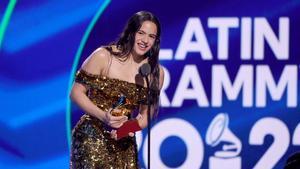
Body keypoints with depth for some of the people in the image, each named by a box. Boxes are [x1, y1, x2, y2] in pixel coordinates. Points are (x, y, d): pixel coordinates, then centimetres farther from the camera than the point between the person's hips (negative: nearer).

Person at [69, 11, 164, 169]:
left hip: (124, 143, 4)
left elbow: (145, 115, 10)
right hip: (92, 138, -4)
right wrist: (103, 116, -20)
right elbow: (76, 93, -6)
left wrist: (129, 129, -10)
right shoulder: (103, 57, -9)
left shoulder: (156, 73, 2)